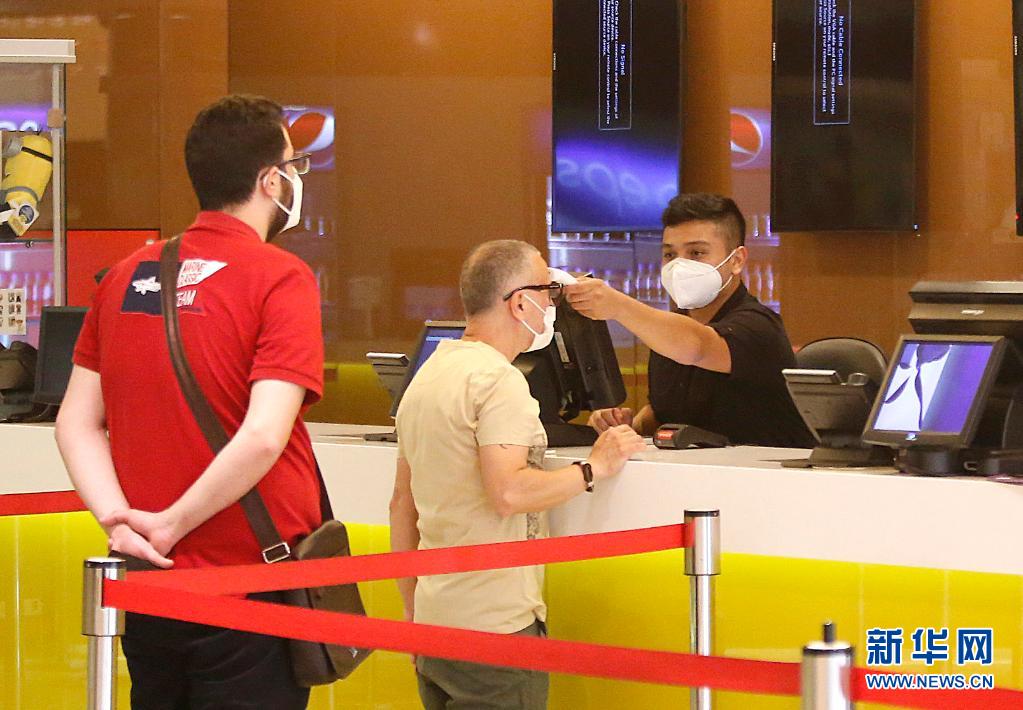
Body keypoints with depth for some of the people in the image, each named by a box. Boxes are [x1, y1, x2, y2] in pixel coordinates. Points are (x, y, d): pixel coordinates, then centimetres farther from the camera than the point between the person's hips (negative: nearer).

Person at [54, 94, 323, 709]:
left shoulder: (127, 277, 7)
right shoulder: (280, 277, -12)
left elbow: (76, 423, 5)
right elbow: (263, 437, -22)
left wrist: (118, 518, -6)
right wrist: (171, 525, -13)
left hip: (148, 588, 6)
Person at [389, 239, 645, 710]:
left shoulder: (427, 376, 16)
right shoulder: (498, 379, -13)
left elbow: (402, 505, 20)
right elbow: (509, 492, -25)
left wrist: (413, 612, 25)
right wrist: (594, 469, -12)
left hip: (434, 619, 9)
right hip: (495, 627, -9)